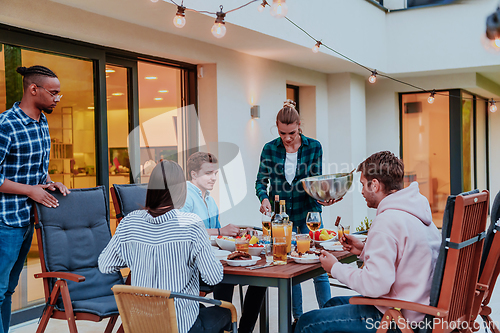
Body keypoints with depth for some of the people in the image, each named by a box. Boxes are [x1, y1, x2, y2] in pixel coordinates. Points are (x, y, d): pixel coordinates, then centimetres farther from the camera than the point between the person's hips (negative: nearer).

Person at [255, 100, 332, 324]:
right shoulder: (269, 149, -2)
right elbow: (261, 181, 2)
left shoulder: (313, 147, -4)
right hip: (281, 215, 1)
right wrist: (264, 198, -18)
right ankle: (297, 318, 20)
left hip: (308, 213, -1)